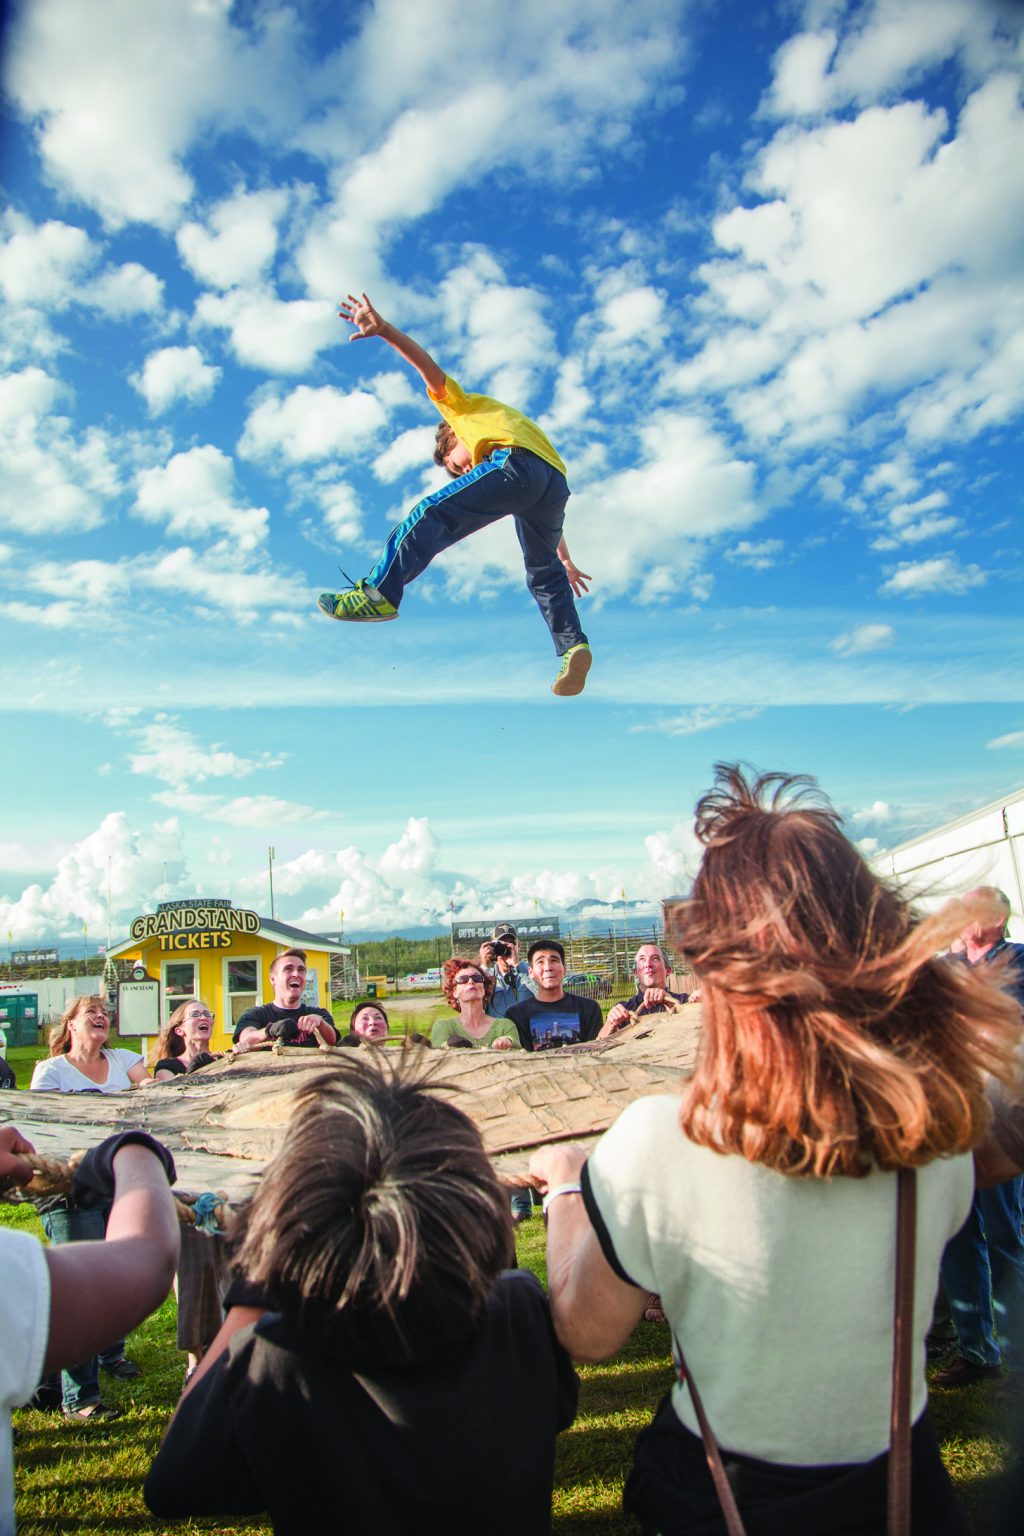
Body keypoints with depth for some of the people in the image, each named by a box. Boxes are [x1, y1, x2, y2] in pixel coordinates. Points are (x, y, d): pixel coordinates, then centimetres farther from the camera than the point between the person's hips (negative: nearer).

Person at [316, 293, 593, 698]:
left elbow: (430, 369, 13)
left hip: (516, 463, -7)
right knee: (544, 573, 19)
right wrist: (565, 561, 43)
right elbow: (545, 513, 42)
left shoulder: (464, 405, 32)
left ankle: (379, 593, -23)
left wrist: (383, 329, 0)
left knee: (432, 515, -10)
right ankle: (573, 645, 4)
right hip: (556, 479, 7)